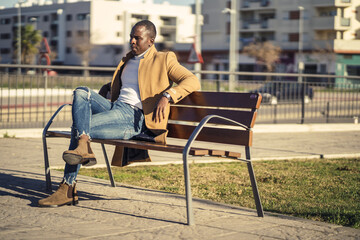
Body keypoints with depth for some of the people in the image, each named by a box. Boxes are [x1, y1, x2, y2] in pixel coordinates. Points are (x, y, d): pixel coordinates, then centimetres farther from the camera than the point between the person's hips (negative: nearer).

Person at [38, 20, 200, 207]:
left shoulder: (164, 60, 6)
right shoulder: (126, 61, 28)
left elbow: (193, 81, -6)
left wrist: (166, 96, -22)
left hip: (134, 116, -7)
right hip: (114, 107, 7)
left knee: (78, 127, -22)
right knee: (81, 92, -22)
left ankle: (68, 190, -18)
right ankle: (83, 148, -36)